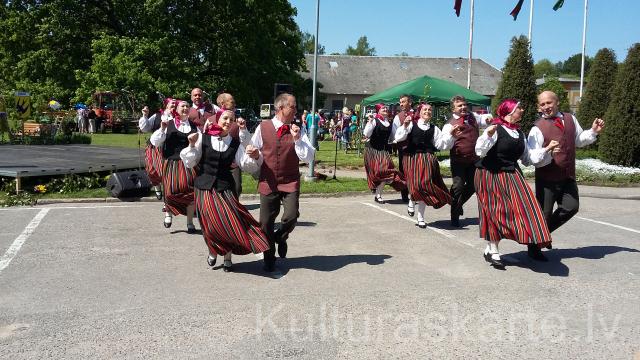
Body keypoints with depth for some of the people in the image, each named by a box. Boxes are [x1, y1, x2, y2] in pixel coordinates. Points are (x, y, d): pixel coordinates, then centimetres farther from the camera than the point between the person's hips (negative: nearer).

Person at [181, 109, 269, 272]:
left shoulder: (235, 143, 4)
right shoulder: (203, 138, -1)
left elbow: (247, 165, 0)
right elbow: (189, 163, 2)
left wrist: (254, 156, -20)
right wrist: (192, 145, -11)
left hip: (225, 188, 1)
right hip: (204, 188, -1)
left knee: (228, 222, -9)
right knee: (209, 224, 1)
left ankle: (228, 257, 13)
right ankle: (213, 251, 32)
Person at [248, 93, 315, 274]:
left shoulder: (298, 130, 1)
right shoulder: (263, 127, 0)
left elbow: (309, 157, -7)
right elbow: (253, 150, 13)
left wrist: (297, 139, -16)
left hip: (290, 182, 0)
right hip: (268, 182, 0)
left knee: (291, 216, -18)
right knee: (266, 221, 5)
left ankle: (280, 237, 18)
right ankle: (269, 260, 25)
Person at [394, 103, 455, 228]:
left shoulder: (434, 128, 12)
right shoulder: (411, 124, 4)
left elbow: (441, 144, 7)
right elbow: (398, 138, -5)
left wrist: (450, 134, -3)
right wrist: (405, 125, -18)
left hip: (428, 159, 2)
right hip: (412, 158, -2)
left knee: (424, 186, 1)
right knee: (415, 185, -10)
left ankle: (421, 218, 13)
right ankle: (411, 202, 27)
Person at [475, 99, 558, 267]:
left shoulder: (519, 133, 13)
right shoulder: (496, 129, -11)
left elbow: (527, 157, 19)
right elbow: (480, 151, -18)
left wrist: (546, 149, 13)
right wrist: (488, 135, -31)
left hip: (511, 176, 7)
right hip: (491, 176, -7)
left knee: (524, 208, 1)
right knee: (495, 212, -3)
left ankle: (533, 247, 11)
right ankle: (491, 250, 8)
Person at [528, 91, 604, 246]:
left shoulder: (570, 119, 8)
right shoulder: (538, 129, -11)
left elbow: (579, 140, 24)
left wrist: (593, 131, 8)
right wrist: (548, 153, -32)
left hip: (568, 176, 6)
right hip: (547, 178, -6)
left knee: (571, 207, 2)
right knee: (543, 213, 0)